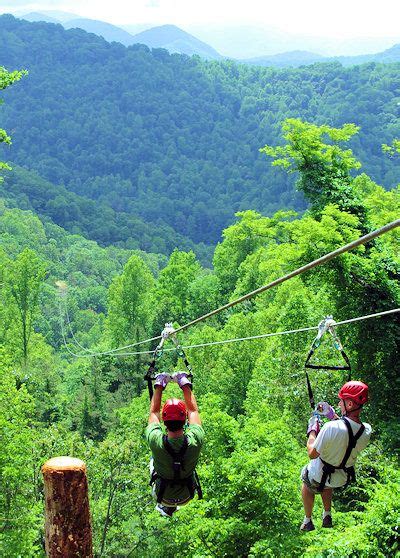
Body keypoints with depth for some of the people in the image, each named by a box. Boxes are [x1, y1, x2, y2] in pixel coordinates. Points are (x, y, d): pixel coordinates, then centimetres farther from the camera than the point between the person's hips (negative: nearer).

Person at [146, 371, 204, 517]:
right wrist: (185, 385, -1)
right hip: (187, 496, 1)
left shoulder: (156, 442, -32)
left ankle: (164, 506, 36)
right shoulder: (195, 442, -30)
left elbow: (154, 412, -13)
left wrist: (159, 387, -2)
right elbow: (193, 411, -11)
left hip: (163, 497, 0)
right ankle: (172, 507, 38)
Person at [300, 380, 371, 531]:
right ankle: (327, 516, 43)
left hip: (318, 476, -4)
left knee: (306, 485, 31)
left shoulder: (331, 428, -38)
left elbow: (312, 454, -24)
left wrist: (312, 429, -11)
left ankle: (308, 521, 38)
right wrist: (332, 415, 3)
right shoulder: (366, 431, -20)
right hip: (343, 479, 4)